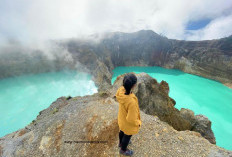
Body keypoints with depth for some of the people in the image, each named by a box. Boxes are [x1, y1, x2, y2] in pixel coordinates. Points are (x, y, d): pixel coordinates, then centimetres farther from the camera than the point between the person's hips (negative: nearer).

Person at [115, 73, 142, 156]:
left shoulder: (120, 90, -26)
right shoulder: (131, 102, -45)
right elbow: (131, 119, -29)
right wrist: (138, 123, -10)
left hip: (121, 118, 6)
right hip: (128, 124, -5)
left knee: (122, 131, 34)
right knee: (127, 136, 28)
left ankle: (121, 143, 68)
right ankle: (123, 150, 61)